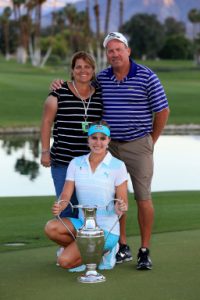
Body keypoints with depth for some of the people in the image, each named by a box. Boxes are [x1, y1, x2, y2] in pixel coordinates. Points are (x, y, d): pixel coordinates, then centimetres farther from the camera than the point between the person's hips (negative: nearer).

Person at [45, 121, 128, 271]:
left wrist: (120, 208, -31)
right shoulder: (76, 163, 2)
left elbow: (123, 202, -7)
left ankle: (103, 252, 5)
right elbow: (66, 195, -6)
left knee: (65, 261, -20)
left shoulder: (118, 166, -8)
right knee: (51, 228, -25)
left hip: (107, 229, -5)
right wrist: (59, 207, -29)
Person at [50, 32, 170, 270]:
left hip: (138, 145, -4)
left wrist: (151, 141, 2)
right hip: (110, 146, 4)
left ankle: (145, 252, 4)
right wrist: (61, 86, -1)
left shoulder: (146, 76, -8)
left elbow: (162, 111, -3)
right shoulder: (101, 78, 5)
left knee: (143, 198, -3)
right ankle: (122, 248, 18)